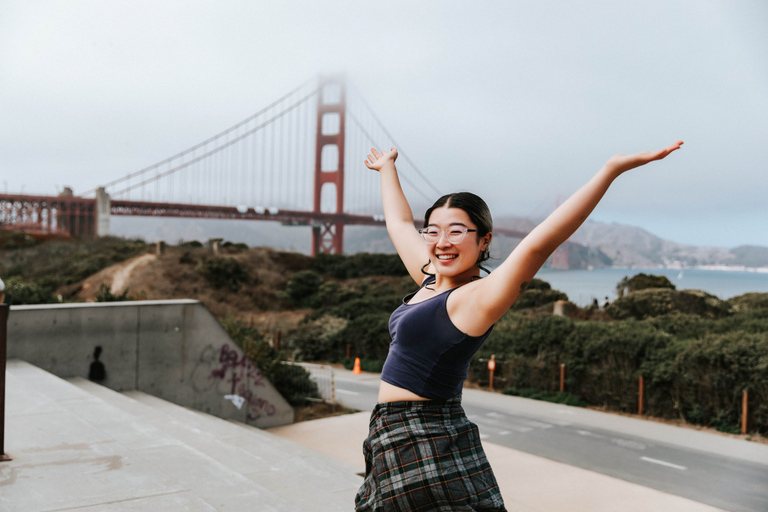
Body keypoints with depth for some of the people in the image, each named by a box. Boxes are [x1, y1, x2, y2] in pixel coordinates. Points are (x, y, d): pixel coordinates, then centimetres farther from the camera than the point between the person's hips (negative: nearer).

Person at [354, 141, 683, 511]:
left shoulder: (475, 298, -16)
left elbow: (537, 245, -31)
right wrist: (387, 167, 37)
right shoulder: (431, 279, 7)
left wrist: (611, 170, -38)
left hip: (430, 449, -8)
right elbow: (399, 223, 23)